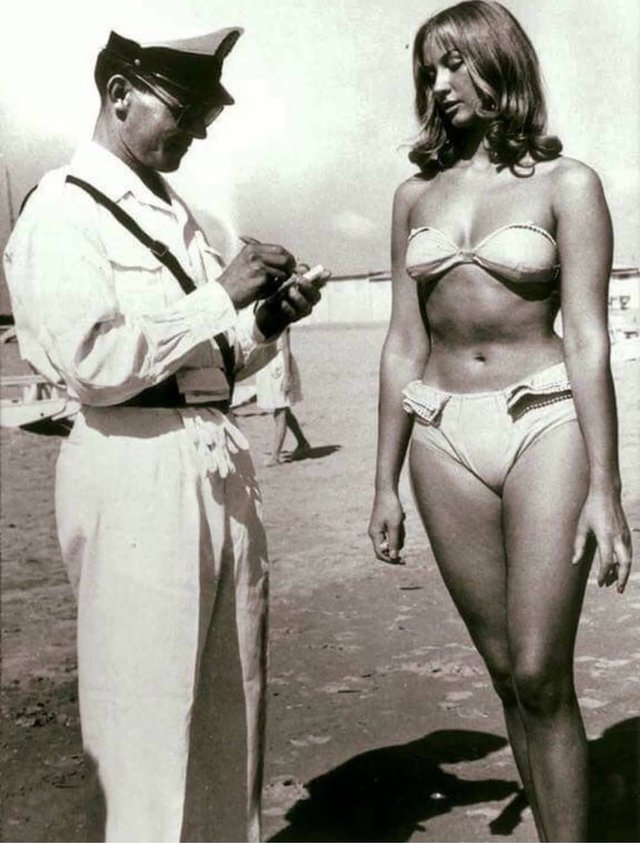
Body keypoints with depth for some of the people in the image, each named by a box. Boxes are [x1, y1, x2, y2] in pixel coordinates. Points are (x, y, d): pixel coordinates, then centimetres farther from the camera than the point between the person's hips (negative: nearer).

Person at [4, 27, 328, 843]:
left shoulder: (173, 211, 17)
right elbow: (93, 362, -18)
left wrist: (268, 319, 3)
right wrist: (221, 297, -15)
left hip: (219, 461, 8)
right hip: (136, 472, -8)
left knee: (231, 704, 14)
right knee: (147, 709, 0)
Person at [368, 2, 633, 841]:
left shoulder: (566, 184, 0)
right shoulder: (417, 195, 11)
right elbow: (404, 345, 11)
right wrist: (386, 483, 9)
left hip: (545, 424, -4)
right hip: (445, 437, 4)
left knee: (541, 677, -8)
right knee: (508, 674, 8)